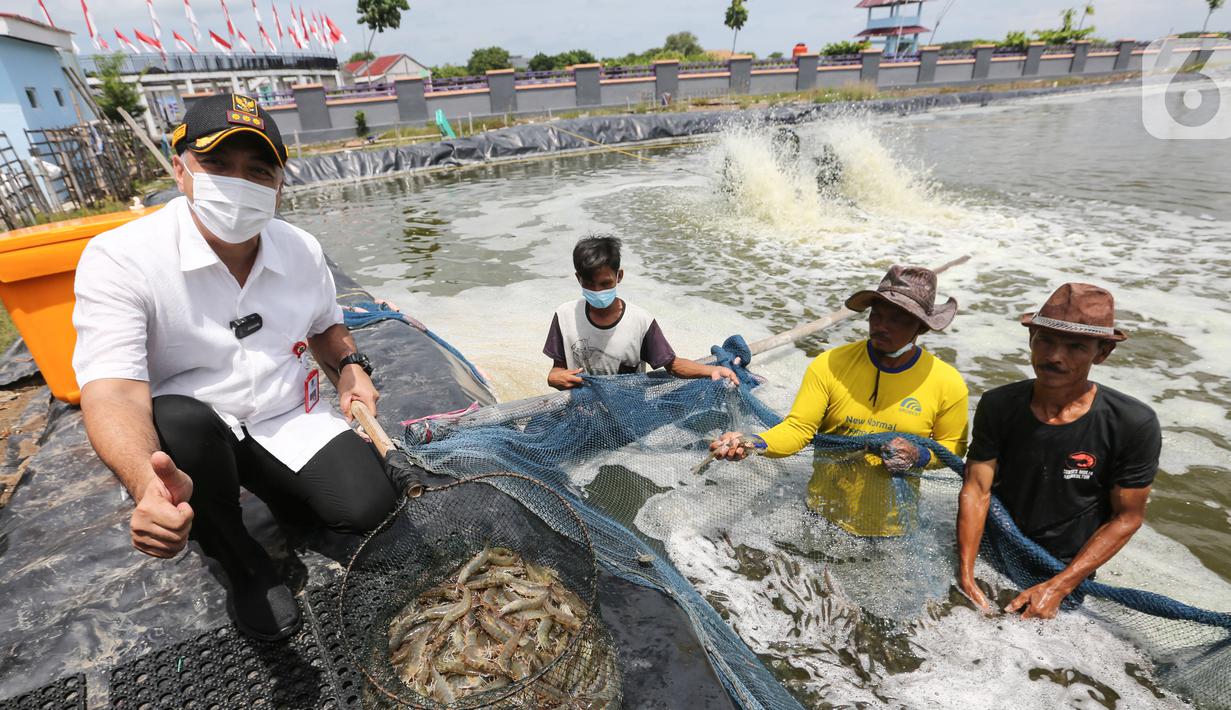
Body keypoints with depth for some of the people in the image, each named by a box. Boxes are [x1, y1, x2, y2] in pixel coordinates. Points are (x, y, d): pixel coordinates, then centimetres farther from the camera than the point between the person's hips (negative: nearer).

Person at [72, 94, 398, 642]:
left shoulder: (302, 251, -4)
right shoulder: (120, 258, -18)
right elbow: (113, 390, -30)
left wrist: (349, 366, -7)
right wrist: (149, 484, -50)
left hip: (290, 420, 3)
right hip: (187, 438, -2)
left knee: (366, 507, -19)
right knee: (180, 421, -37)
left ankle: (274, 490, 18)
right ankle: (243, 566, -7)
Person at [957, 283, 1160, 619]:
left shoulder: (1134, 425, -20)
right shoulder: (997, 406, -16)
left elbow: (1127, 517, -14)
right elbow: (976, 490, -16)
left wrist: (1058, 588, -18)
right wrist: (966, 575, -23)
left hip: (1067, 574, -1)